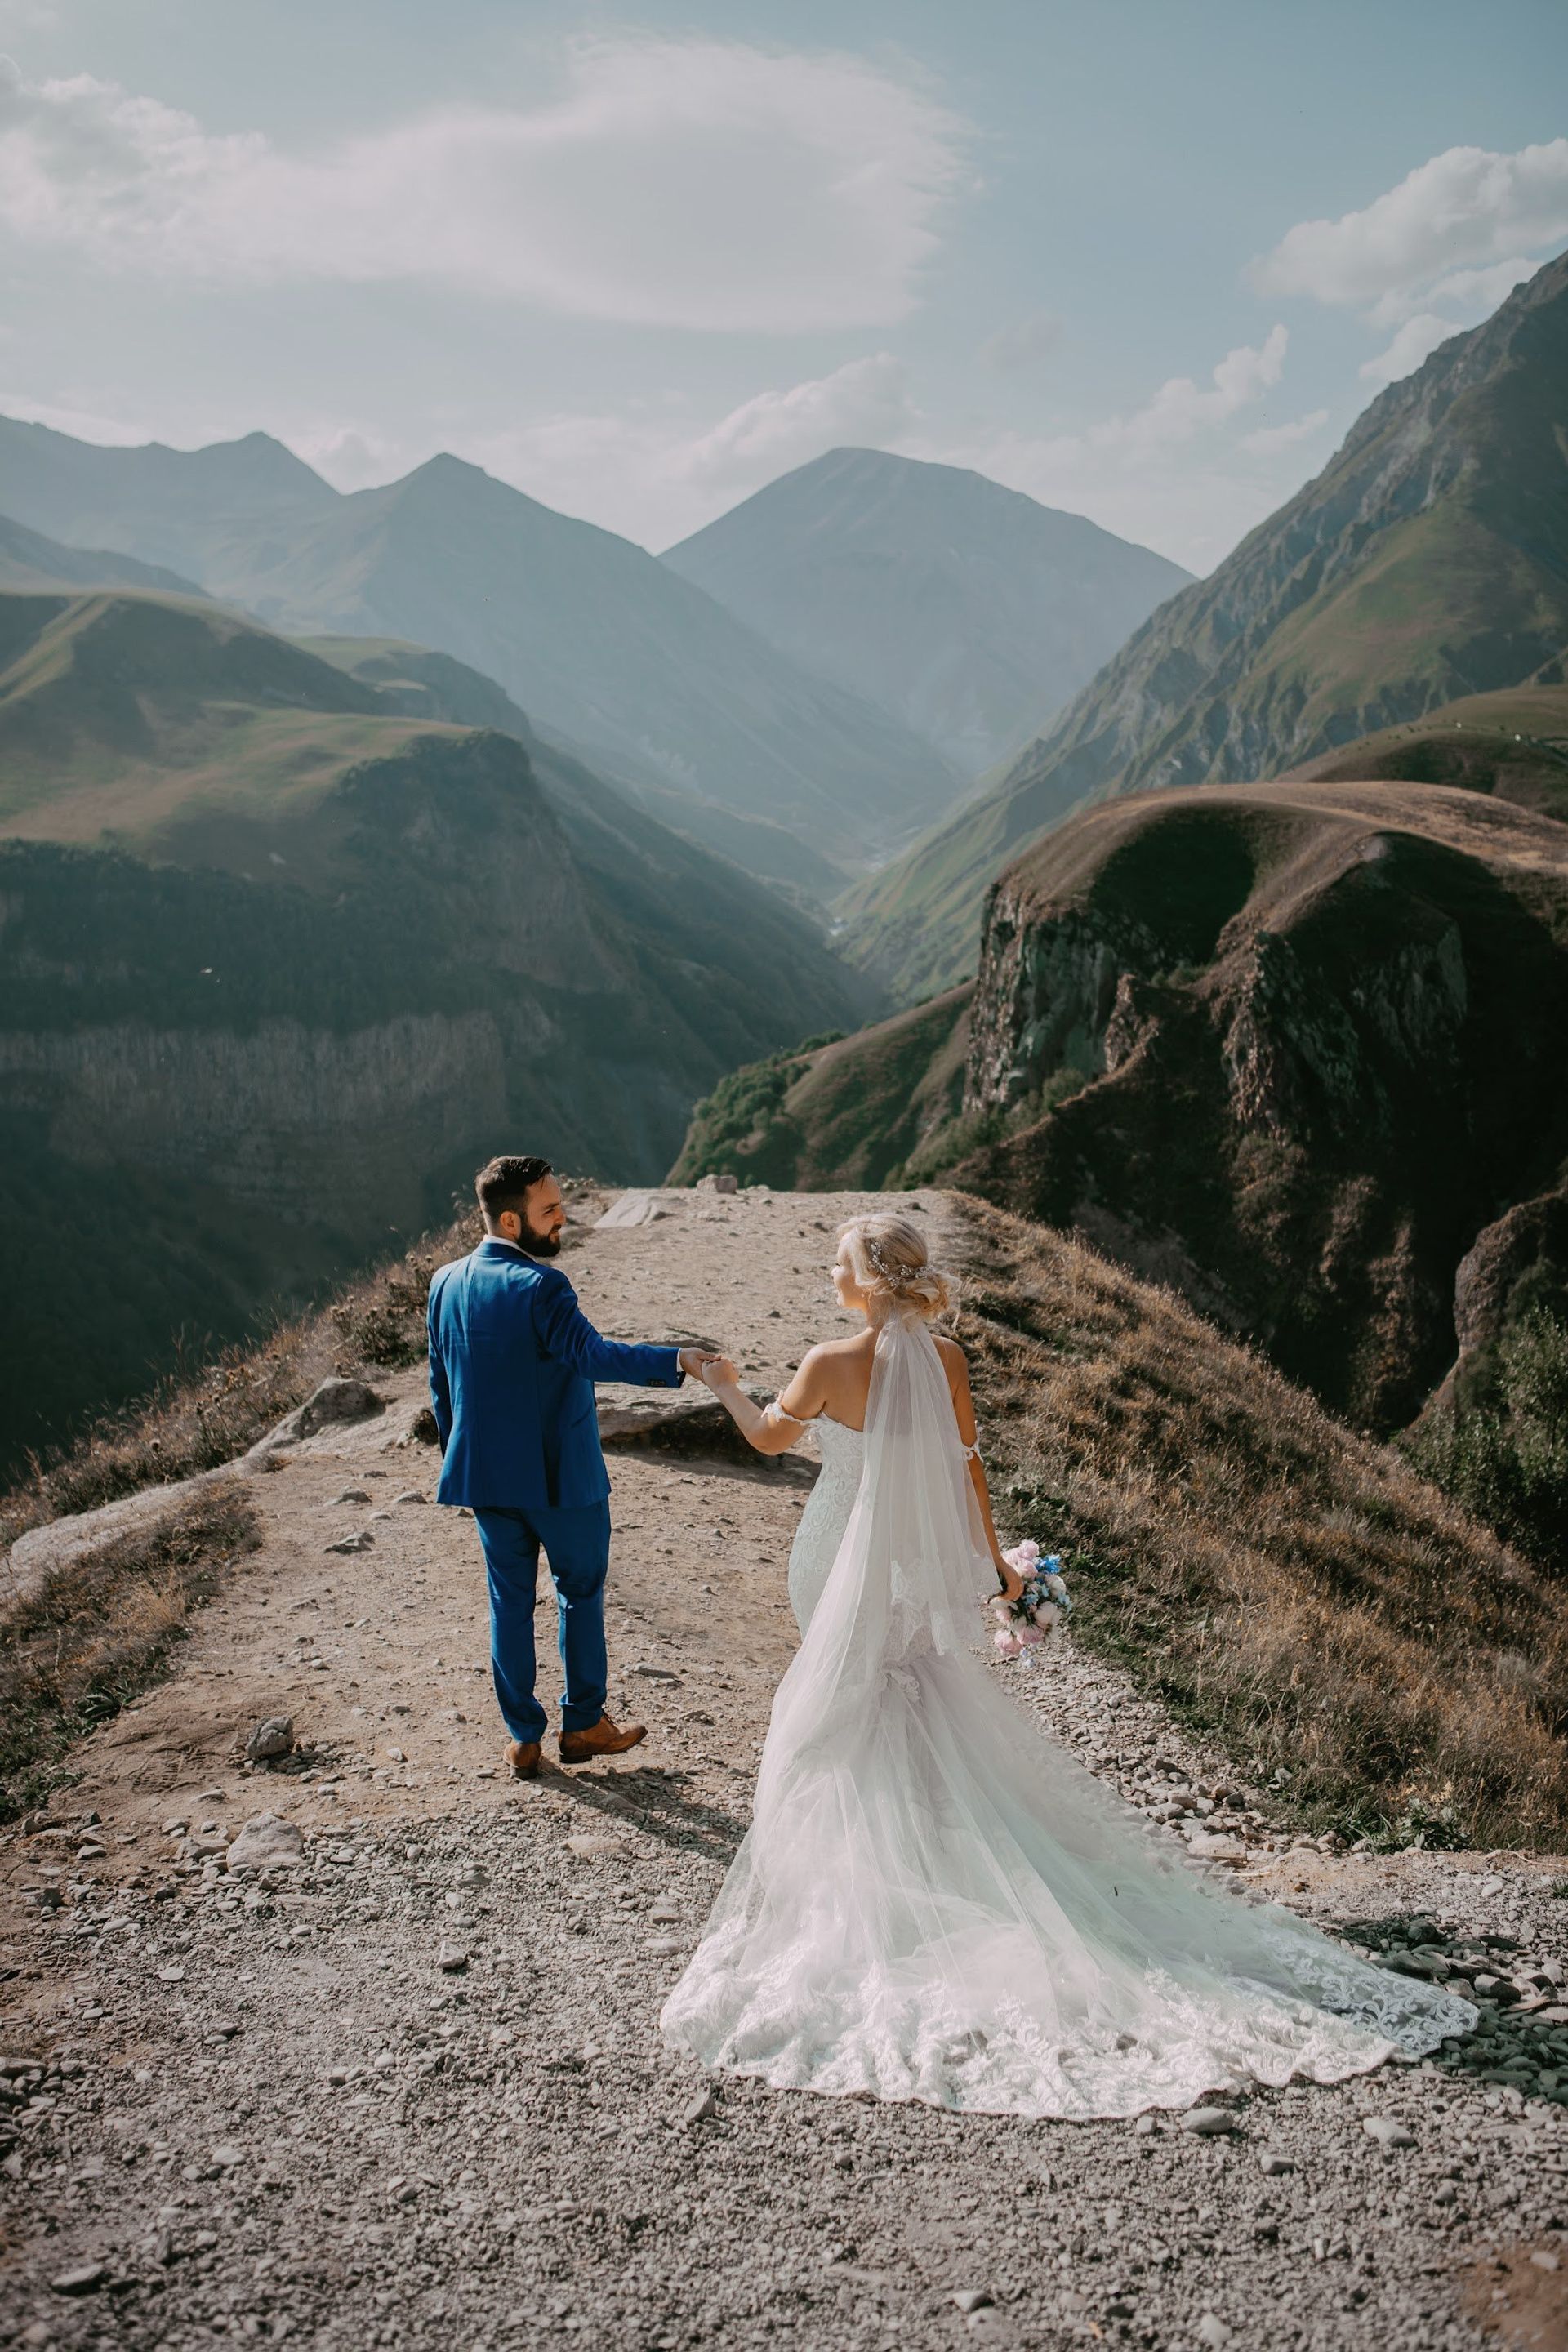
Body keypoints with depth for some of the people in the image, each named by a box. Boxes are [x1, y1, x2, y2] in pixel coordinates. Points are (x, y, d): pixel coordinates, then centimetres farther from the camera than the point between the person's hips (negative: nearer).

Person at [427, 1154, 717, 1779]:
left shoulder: (446, 1283, 3)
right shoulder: (539, 1286, -20)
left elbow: (441, 1383, 10)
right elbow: (591, 1353, -35)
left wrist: (461, 1460, 19)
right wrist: (676, 1361, -41)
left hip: (485, 1472, 6)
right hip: (561, 1475, -6)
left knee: (510, 1601, 14)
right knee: (580, 1592, 13)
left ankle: (523, 1738, 20)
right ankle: (583, 1724, 23)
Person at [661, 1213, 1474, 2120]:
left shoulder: (830, 1364, -17)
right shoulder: (946, 1360, -6)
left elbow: (769, 1437, 0)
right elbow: (967, 1461, 1)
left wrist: (728, 1387, 20)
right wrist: (991, 1554, 13)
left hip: (848, 1568, -4)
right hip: (928, 1568, 4)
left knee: (846, 1725, 9)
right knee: (934, 1716, 18)